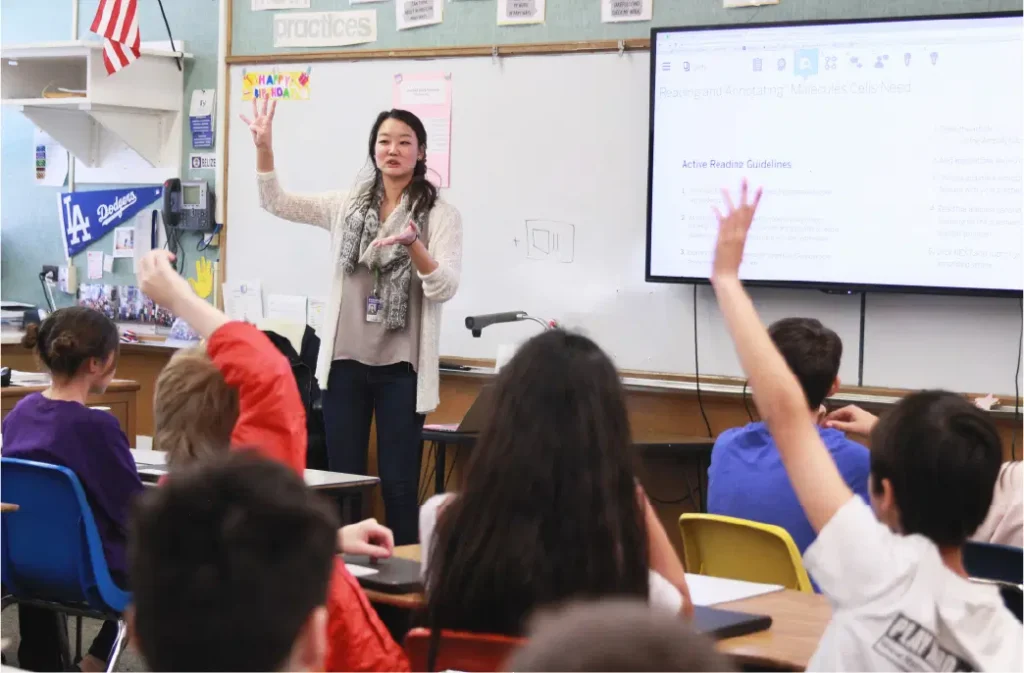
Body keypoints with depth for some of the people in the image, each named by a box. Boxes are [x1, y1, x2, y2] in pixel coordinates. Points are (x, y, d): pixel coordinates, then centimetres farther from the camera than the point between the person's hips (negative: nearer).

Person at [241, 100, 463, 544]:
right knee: (343, 478, 9)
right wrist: (264, 148, -9)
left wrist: (412, 245, -30)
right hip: (346, 360, 3)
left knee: (398, 483, 0)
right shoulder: (349, 205, 8)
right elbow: (276, 203, 6)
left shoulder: (439, 215, -2)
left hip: (400, 366, -3)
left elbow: (445, 288, -12)